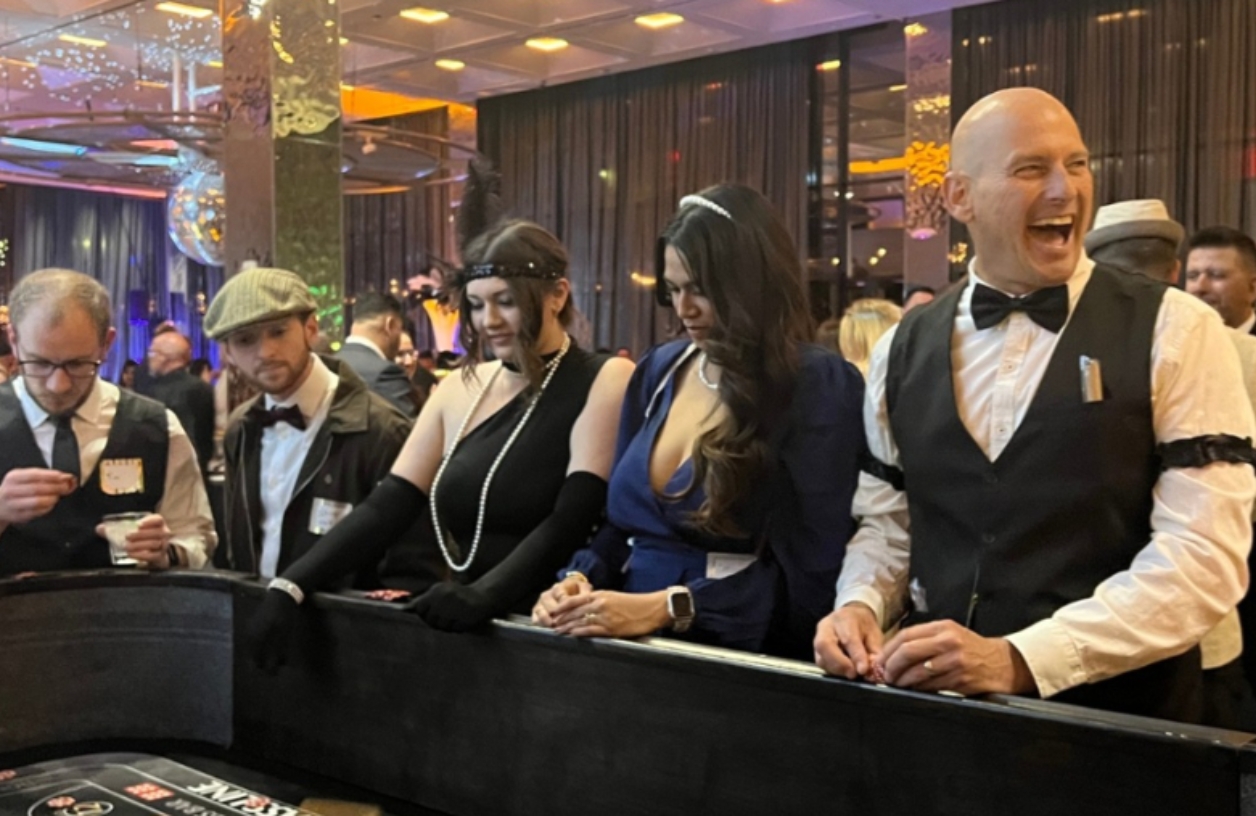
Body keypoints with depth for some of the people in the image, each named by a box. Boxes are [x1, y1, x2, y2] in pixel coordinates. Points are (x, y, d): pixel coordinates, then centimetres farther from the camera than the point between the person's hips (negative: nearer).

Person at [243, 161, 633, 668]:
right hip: (456, 628, 5)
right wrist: (292, 586, -4)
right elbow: (389, 505, 7)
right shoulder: (462, 388, 10)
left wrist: (486, 594, -27)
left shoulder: (605, 382, -5)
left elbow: (572, 521, -14)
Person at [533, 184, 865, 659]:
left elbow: (808, 575, -13)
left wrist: (665, 607, -18)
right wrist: (580, 580, -4)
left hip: (738, 658, -5)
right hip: (636, 648, 5)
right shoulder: (659, 371, 9)